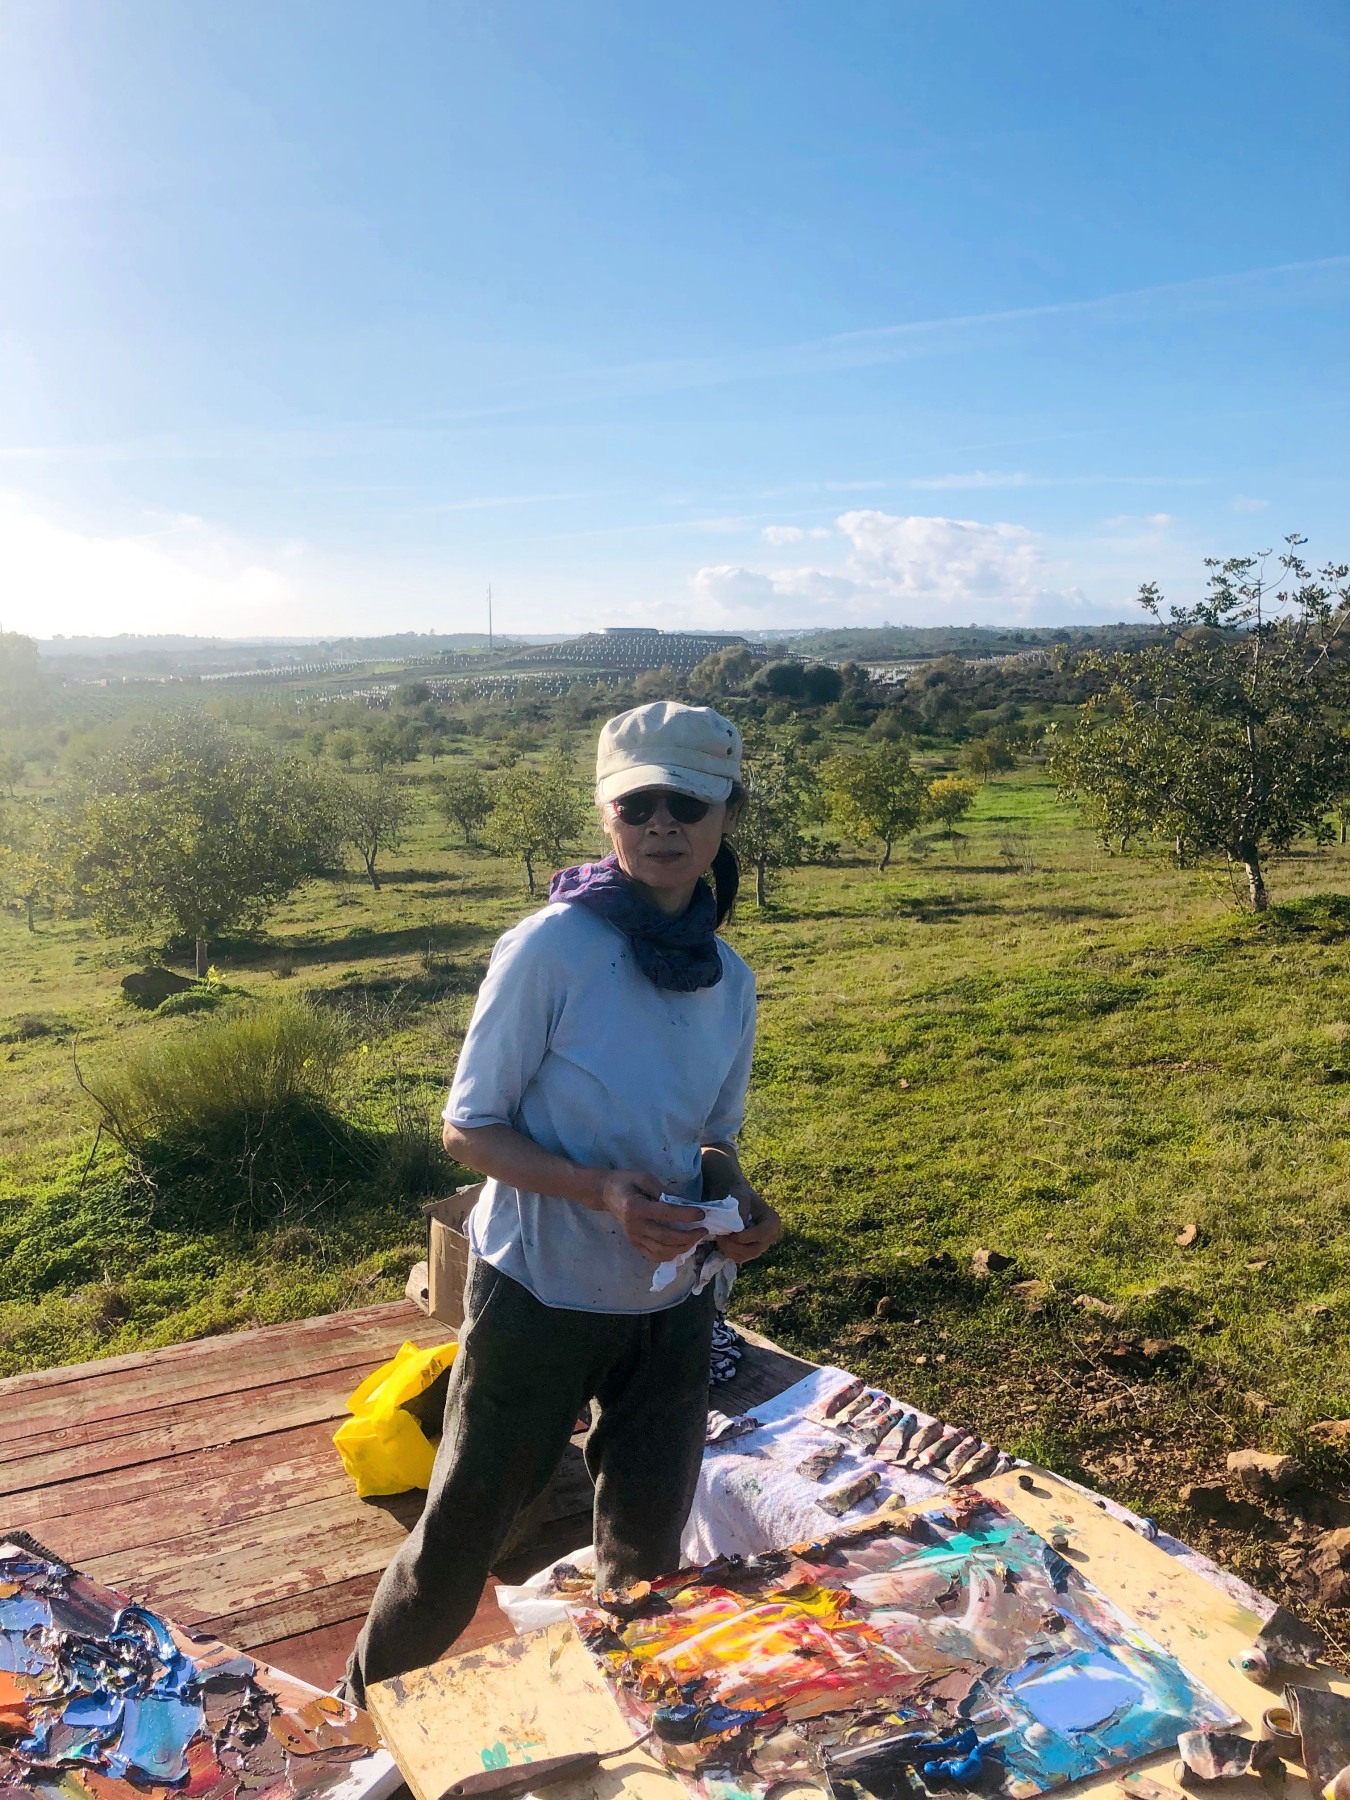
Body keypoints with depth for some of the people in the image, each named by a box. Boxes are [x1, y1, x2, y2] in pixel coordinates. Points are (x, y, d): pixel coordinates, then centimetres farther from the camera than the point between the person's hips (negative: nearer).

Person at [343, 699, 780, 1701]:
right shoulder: (550, 950, -19)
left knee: (648, 1551, 21)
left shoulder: (729, 978, -2)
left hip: (671, 1308, 5)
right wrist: (600, 1190, -27)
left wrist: (739, 1201, -10)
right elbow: (470, 1128, -14)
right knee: (460, 1539, 12)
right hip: (541, 1298, -5)